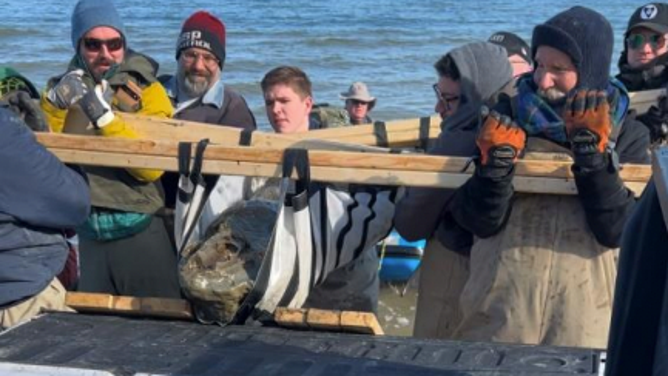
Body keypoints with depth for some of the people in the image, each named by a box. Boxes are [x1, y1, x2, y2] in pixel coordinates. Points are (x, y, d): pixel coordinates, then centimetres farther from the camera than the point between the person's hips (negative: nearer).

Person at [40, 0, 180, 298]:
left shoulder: (146, 91, -3)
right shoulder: (64, 89, 7)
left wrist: (104, 117, -24)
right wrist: (54, 102, -18)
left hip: (141, 231, -3)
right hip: (90, 233, 3)